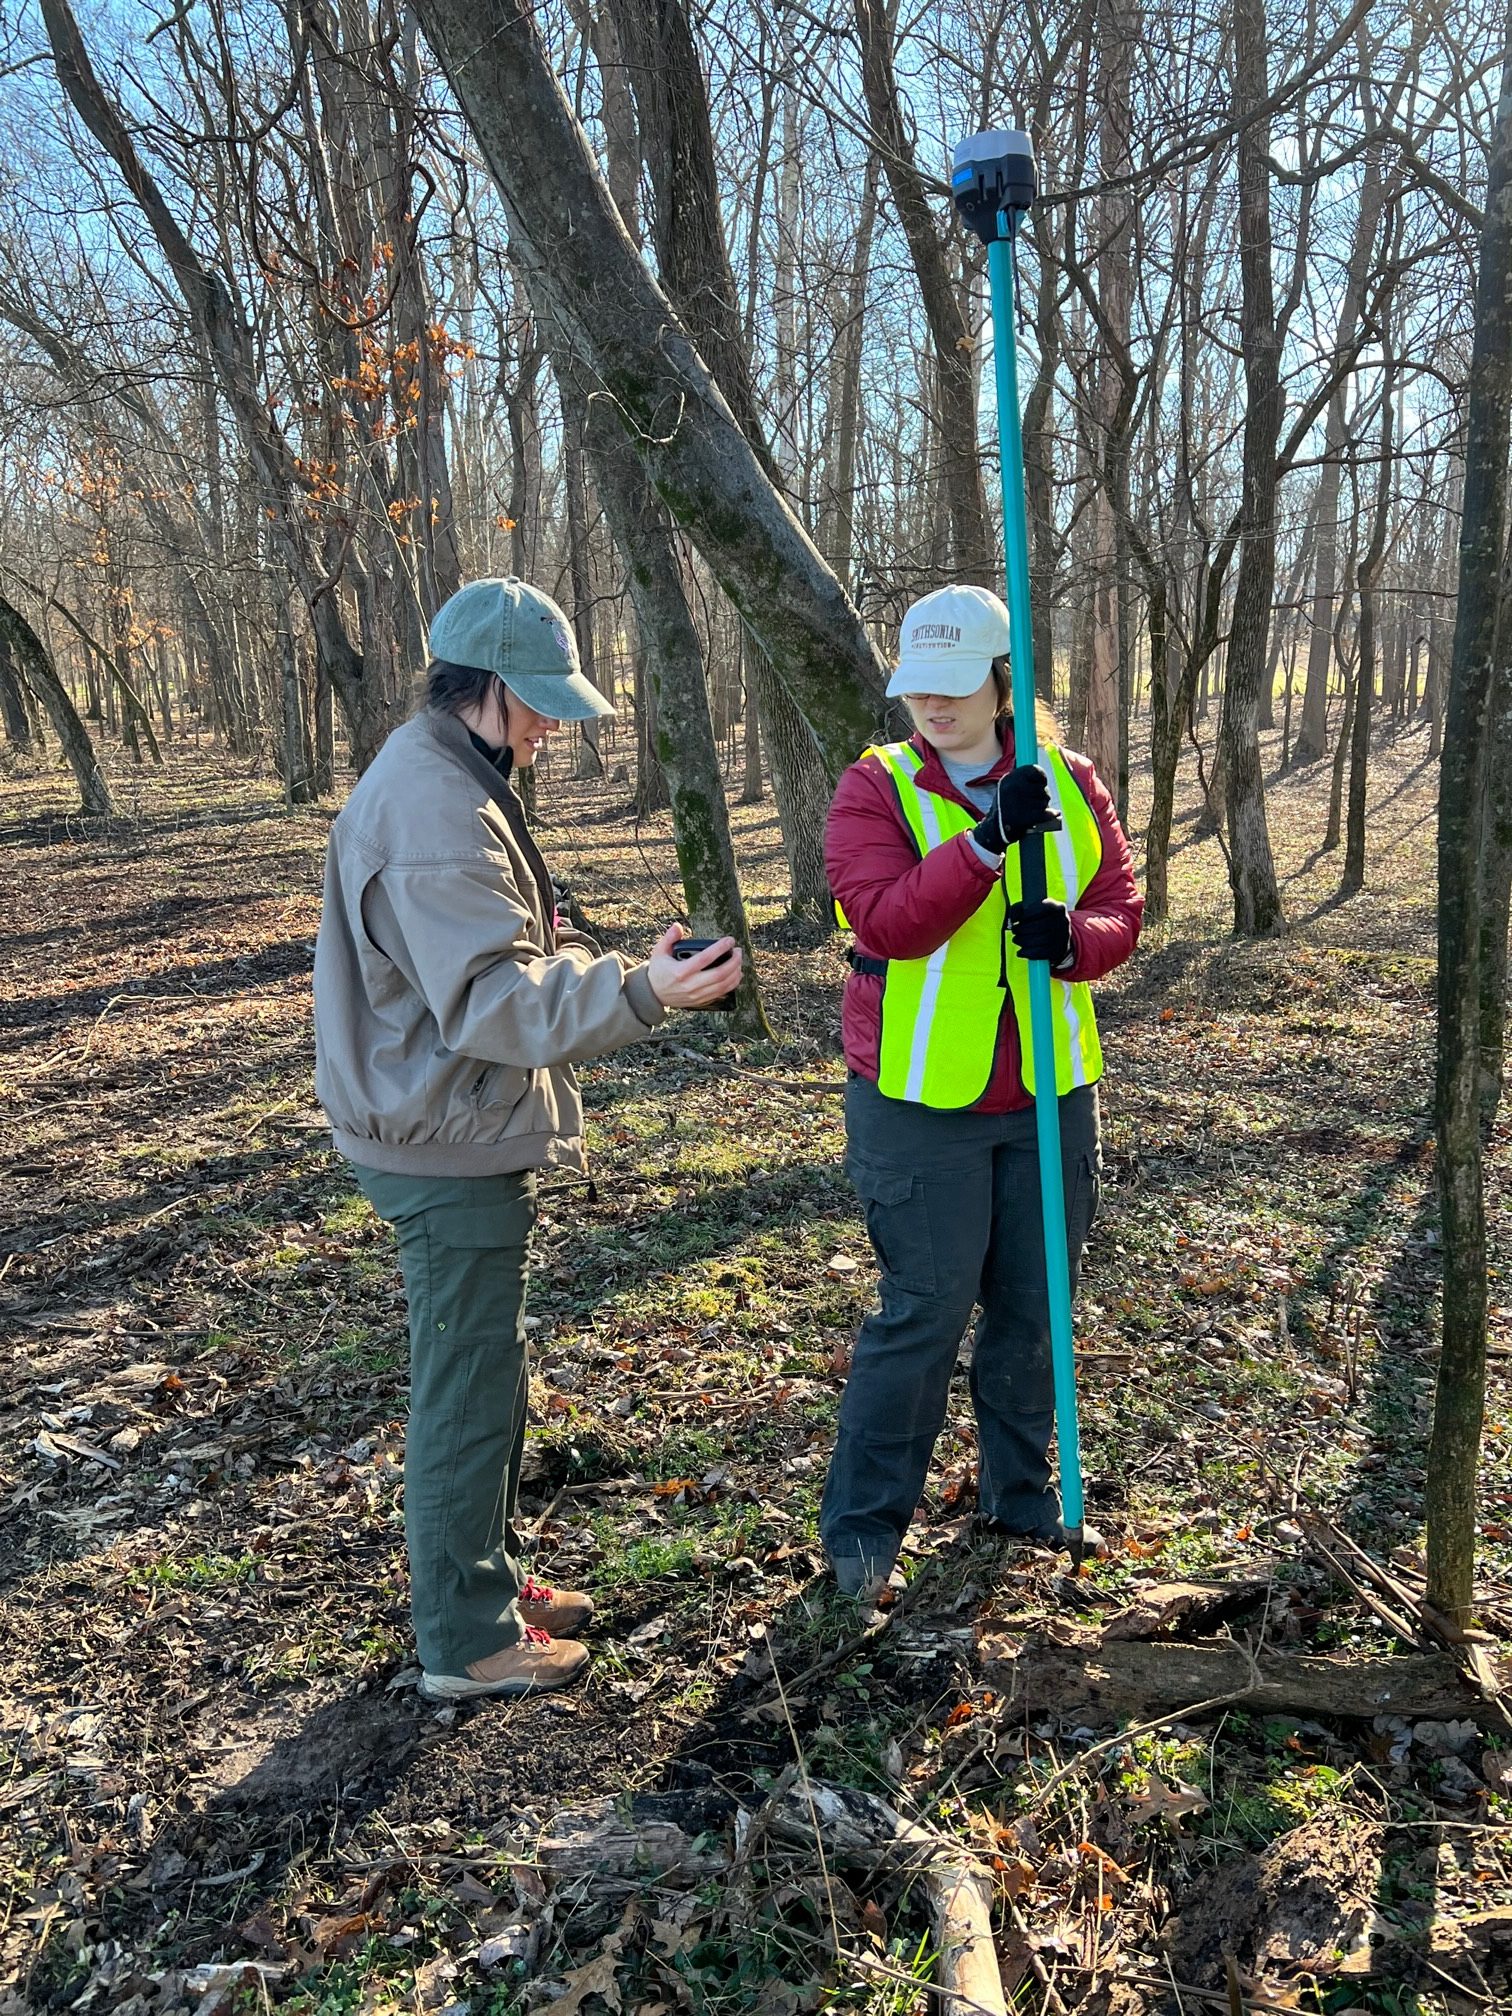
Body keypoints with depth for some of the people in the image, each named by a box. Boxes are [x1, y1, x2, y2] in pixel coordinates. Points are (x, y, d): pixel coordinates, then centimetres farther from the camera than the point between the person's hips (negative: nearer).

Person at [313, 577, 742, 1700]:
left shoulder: (450, 784, 12)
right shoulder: (436, 815, -23)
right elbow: (490, 997, -30)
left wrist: (597, 972, 19)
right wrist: (638, 994, -39)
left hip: (462, 1137, 11)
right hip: (450, 1150, -11)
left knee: (486, 1375, 21)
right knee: (469, 1394, 2)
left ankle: (491, 1578, 38)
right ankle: (468, 1644, 18)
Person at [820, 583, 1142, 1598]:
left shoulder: (1072, 785, 5)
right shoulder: (874, 791, -6)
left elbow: (1121, 912, 0)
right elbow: (889, 920, -21)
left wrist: (1071, 936, -22)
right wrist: (988, 839, -31)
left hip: (1051, 1096, 4)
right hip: (921, 1101, -4)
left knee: (1033, 1305, 15)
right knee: (925, 1313, -1)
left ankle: (1022, 1490, 36)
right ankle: (864, 1521, 17)